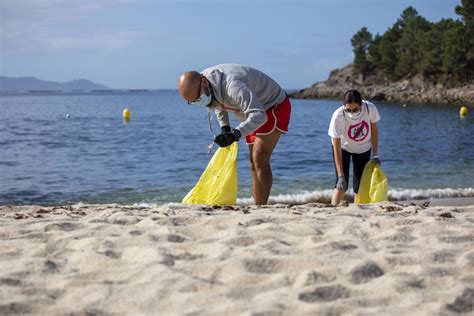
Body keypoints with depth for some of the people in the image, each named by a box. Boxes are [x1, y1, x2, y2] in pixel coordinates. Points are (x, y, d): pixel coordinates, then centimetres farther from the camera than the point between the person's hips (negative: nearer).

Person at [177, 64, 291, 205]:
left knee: (260, 160, -18)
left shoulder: (233, 85, -39)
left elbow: (259, 116, -48)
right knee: (254, 162, 7)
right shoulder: (200, 87, -10)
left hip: (275, 107, -9)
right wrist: (224, 127, 1)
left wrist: (235, 134, -56)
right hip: (254, 112, 9)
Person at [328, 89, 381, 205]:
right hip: (343, 147, -2)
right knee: (342, 185, -13)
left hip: (363, 148, 2)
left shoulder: (370, 108, -29)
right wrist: (341, 176, -35)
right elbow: (336, 148, -32)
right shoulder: (338, 116, -35)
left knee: (360, 184, 1)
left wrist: (375, 154, -9)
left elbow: (374, 130, -7)